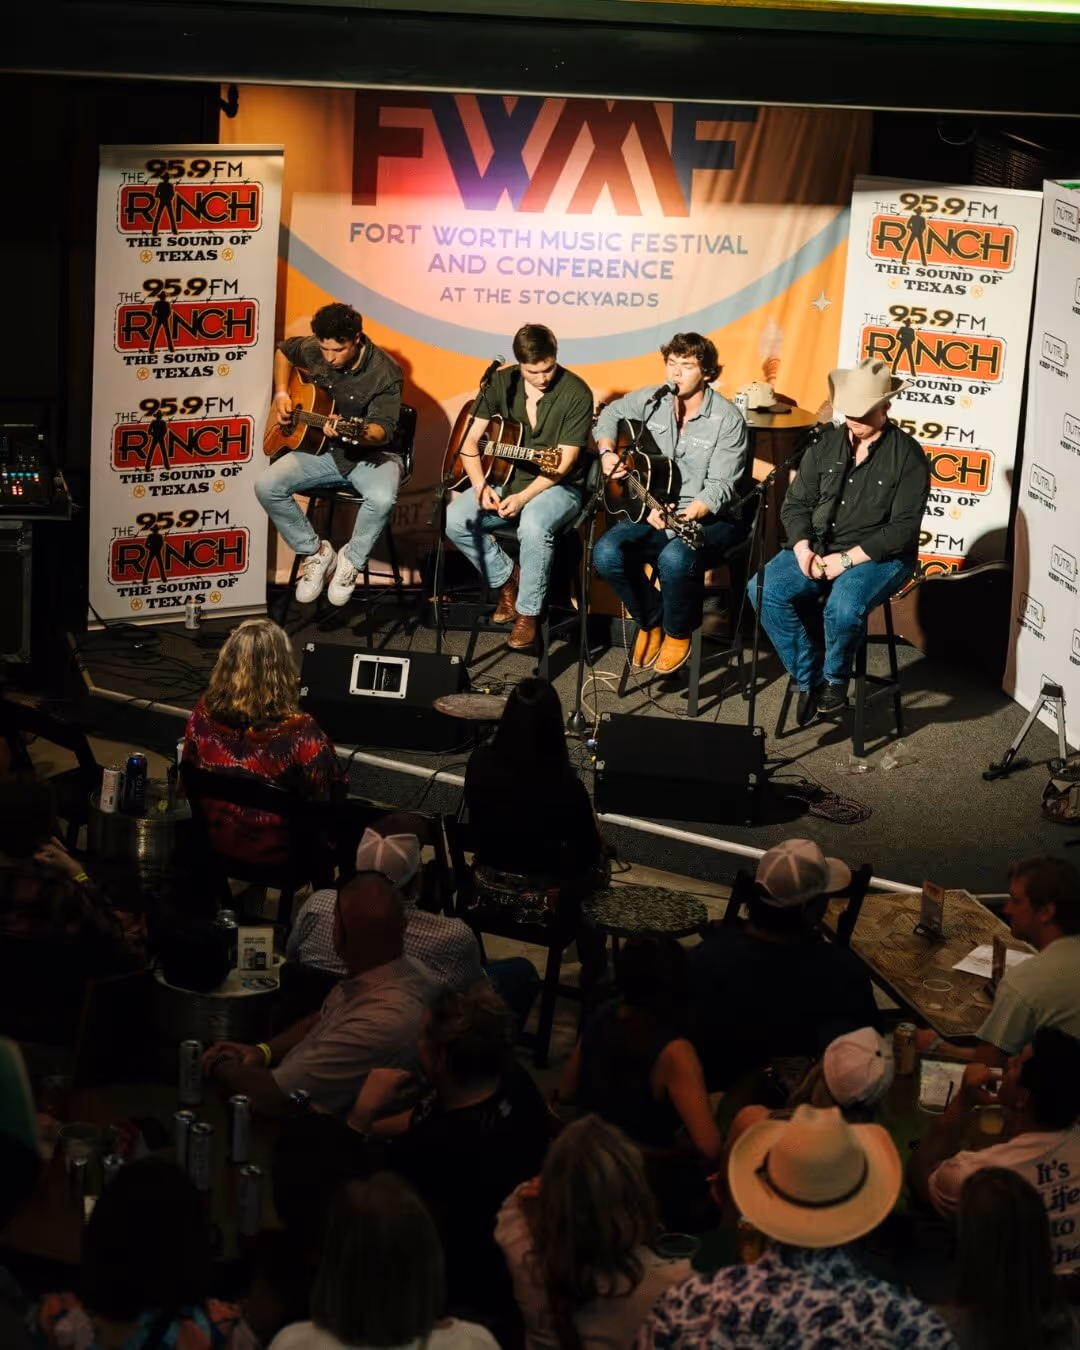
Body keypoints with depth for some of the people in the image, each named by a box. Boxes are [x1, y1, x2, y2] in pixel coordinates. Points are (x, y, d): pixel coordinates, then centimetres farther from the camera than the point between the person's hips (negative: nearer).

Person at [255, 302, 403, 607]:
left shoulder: (384, 373, -20)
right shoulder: (313, 350, -5)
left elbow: (383, 430, -26)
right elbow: (283, 350, 19)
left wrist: (357, 433, -49)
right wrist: (281, 394, 4)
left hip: (372, 454, -4)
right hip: (323, 450, 5)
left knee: (382, 498, -38)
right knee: (267, 487, -19)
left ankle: (351, 561, -8)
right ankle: (315, 553, 1)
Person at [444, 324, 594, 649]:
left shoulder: (576, 393, -15)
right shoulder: (501, 382, -2)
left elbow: (564, 462, -17)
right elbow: (469, 439, 0)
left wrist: (522, 498, -25)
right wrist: (480, 485, -16)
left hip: (557, 487, -5)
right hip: (506, 479, 5)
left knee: (533, 527, -37)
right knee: (454, 520, -20)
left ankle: (527, 614, -17)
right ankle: (508, 580, 4)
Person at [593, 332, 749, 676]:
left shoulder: (727, 419, -13)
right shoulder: (653, 399, 2)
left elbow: (719, 487, -17)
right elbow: (611, 413, 22)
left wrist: (682, 516, -32)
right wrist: (607, 452, 3)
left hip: (709, 517, -5)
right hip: (653, 508, 5)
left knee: (675, 558, -37)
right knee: (606, 554, -22)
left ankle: (677, 633, -6)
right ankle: (650, 622, 5)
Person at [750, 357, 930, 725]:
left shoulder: (908, 455, -9)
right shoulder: (826, 443, 7)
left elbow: (903, 529, -14)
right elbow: (796, 503, 9)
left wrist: (847, 559, -19)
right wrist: (802, 548, -11)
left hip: (879, 557, -5)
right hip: (819, 548, 5)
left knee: (843, 607, -36)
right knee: (763, 590, -20)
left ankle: (835, 679, -4)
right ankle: (809, 679, -6)